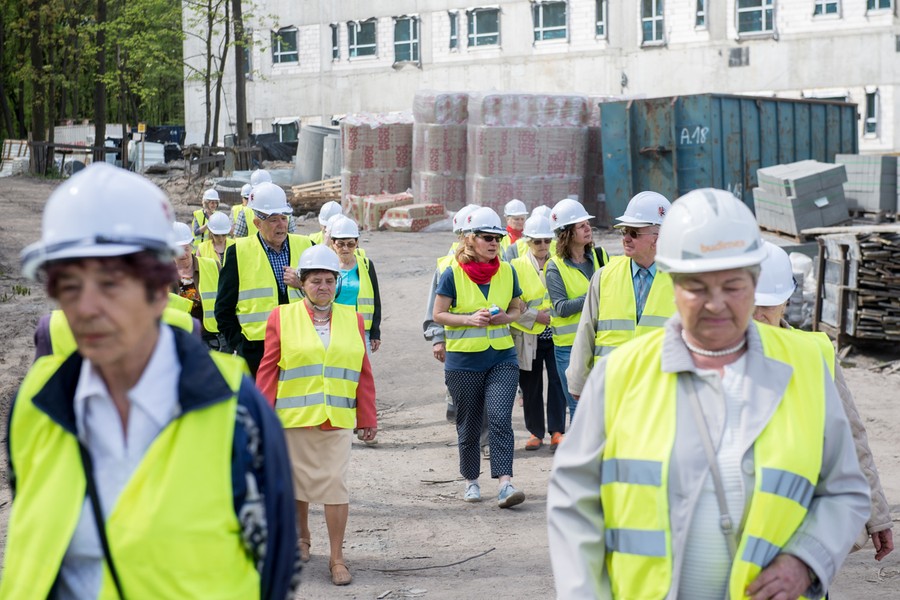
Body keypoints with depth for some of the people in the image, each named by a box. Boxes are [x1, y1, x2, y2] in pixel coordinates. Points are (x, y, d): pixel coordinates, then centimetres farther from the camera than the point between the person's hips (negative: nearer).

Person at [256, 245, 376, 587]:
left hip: (337, 418, 0)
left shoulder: (352, 320, 9)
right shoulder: (282, 318, 3)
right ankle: (301, 540, 33)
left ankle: (337, 557, 3)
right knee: (296, 481, 11)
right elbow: (268, 370, 2)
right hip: (293, 417, 0)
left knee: (336, 483, -5)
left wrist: (367, 419, 7)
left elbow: (363, 374, 10)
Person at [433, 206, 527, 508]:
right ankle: (471, 480, 26)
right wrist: (470, 319, -18)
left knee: (500, 418, -13)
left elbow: (517, 308, 16)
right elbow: (439, 314, -4)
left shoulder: (507, 272, 5)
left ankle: (505, 483, -18)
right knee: (469, 425, 9)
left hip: (502, 357, 1)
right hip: (464, 360, -1)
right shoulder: (453, 274, -5)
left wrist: (506, 317, -7)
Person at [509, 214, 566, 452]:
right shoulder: (516, 267, 1)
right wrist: (535, 316, -12)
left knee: (558, 382, -5)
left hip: (556, 333, 1)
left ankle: (557, 430, 2)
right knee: (531, 386, 6)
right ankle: (536, 431, 18)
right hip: (528, 337, -1)